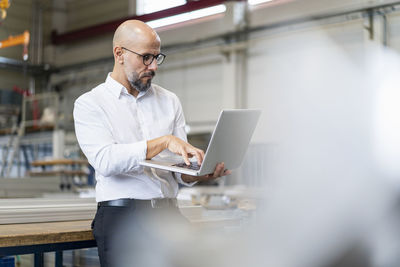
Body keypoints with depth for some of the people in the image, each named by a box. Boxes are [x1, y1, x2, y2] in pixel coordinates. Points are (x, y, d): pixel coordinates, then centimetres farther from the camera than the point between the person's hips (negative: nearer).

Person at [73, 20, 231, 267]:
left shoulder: (170, 101, 16)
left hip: (169, 212, 4)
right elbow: (105, 161, -15)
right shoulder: (89, 104, 4)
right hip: (121, 215, -3)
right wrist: (164, 141, -20)